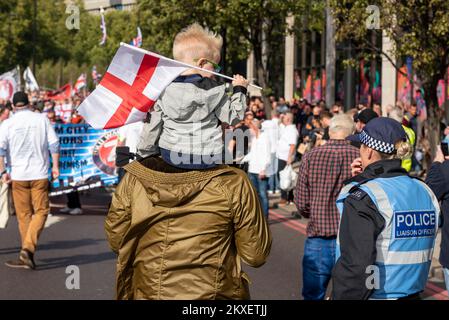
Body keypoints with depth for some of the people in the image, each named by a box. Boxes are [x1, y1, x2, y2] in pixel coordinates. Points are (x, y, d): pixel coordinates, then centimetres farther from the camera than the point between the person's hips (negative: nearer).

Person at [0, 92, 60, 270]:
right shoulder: (41, 119, 2)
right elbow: (54, 144, 0)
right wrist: (55, 166, 6)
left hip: (18, 175, 1)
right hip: (40, 174, -1)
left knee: (24, 215, 9)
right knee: (41, 211, 3)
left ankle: (27, 255, 13)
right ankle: (28, 249, -15)